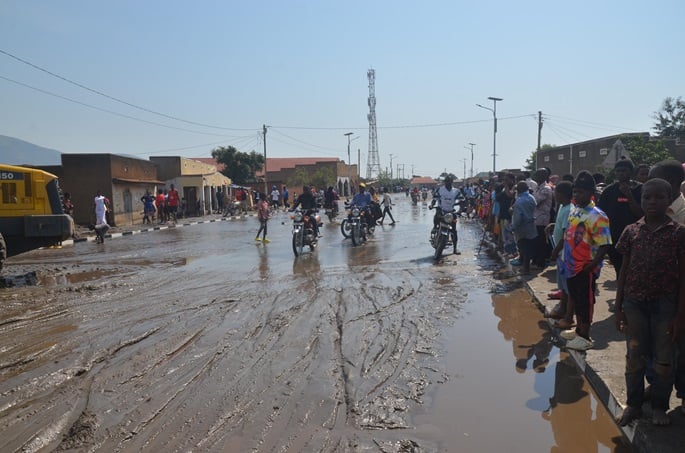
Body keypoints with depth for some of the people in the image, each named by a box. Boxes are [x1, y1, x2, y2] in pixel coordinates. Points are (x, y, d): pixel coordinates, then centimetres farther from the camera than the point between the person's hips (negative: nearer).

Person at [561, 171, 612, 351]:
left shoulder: (597, 216, -19)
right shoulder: (573, 210, 6)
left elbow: (604, 245, -21)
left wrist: (592, 265, -20)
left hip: (585, 269, -8)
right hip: (572, 265, 8)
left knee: (585, 302, 5)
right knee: (576, 299, 20)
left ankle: (585, 337, 18)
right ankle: (578, 330, 36)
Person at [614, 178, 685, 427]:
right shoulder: (631, 231, 0)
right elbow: (624, 271, 4)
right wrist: (618, 308, 3)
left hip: (665, 306, -2)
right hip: (634, 303, 2)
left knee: (664, 360, 10)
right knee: (634, 357, 11)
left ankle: (659, 406, 29)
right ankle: (633, 404, 27)